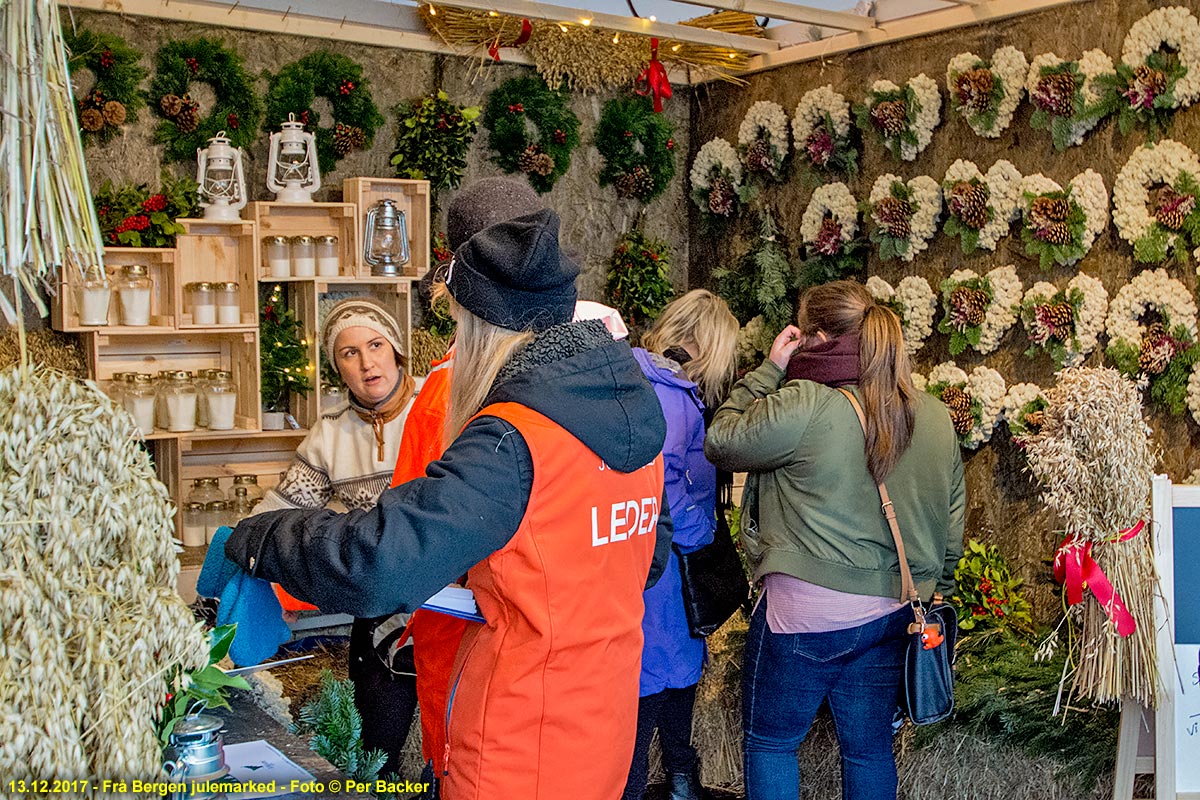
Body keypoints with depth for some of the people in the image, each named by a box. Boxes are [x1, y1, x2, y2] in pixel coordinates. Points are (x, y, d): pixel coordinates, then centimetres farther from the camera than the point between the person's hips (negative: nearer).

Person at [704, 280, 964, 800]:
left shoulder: (803, 405, -18)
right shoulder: (935, 417, 4)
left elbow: (720, 444, -5)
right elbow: (952, 526, 11)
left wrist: (770, 369, 1)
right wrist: (933, 591, 23)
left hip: (806, 610, -6)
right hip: (894, 614, 6)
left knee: (770, 742, 12)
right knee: (870, 748, 18)